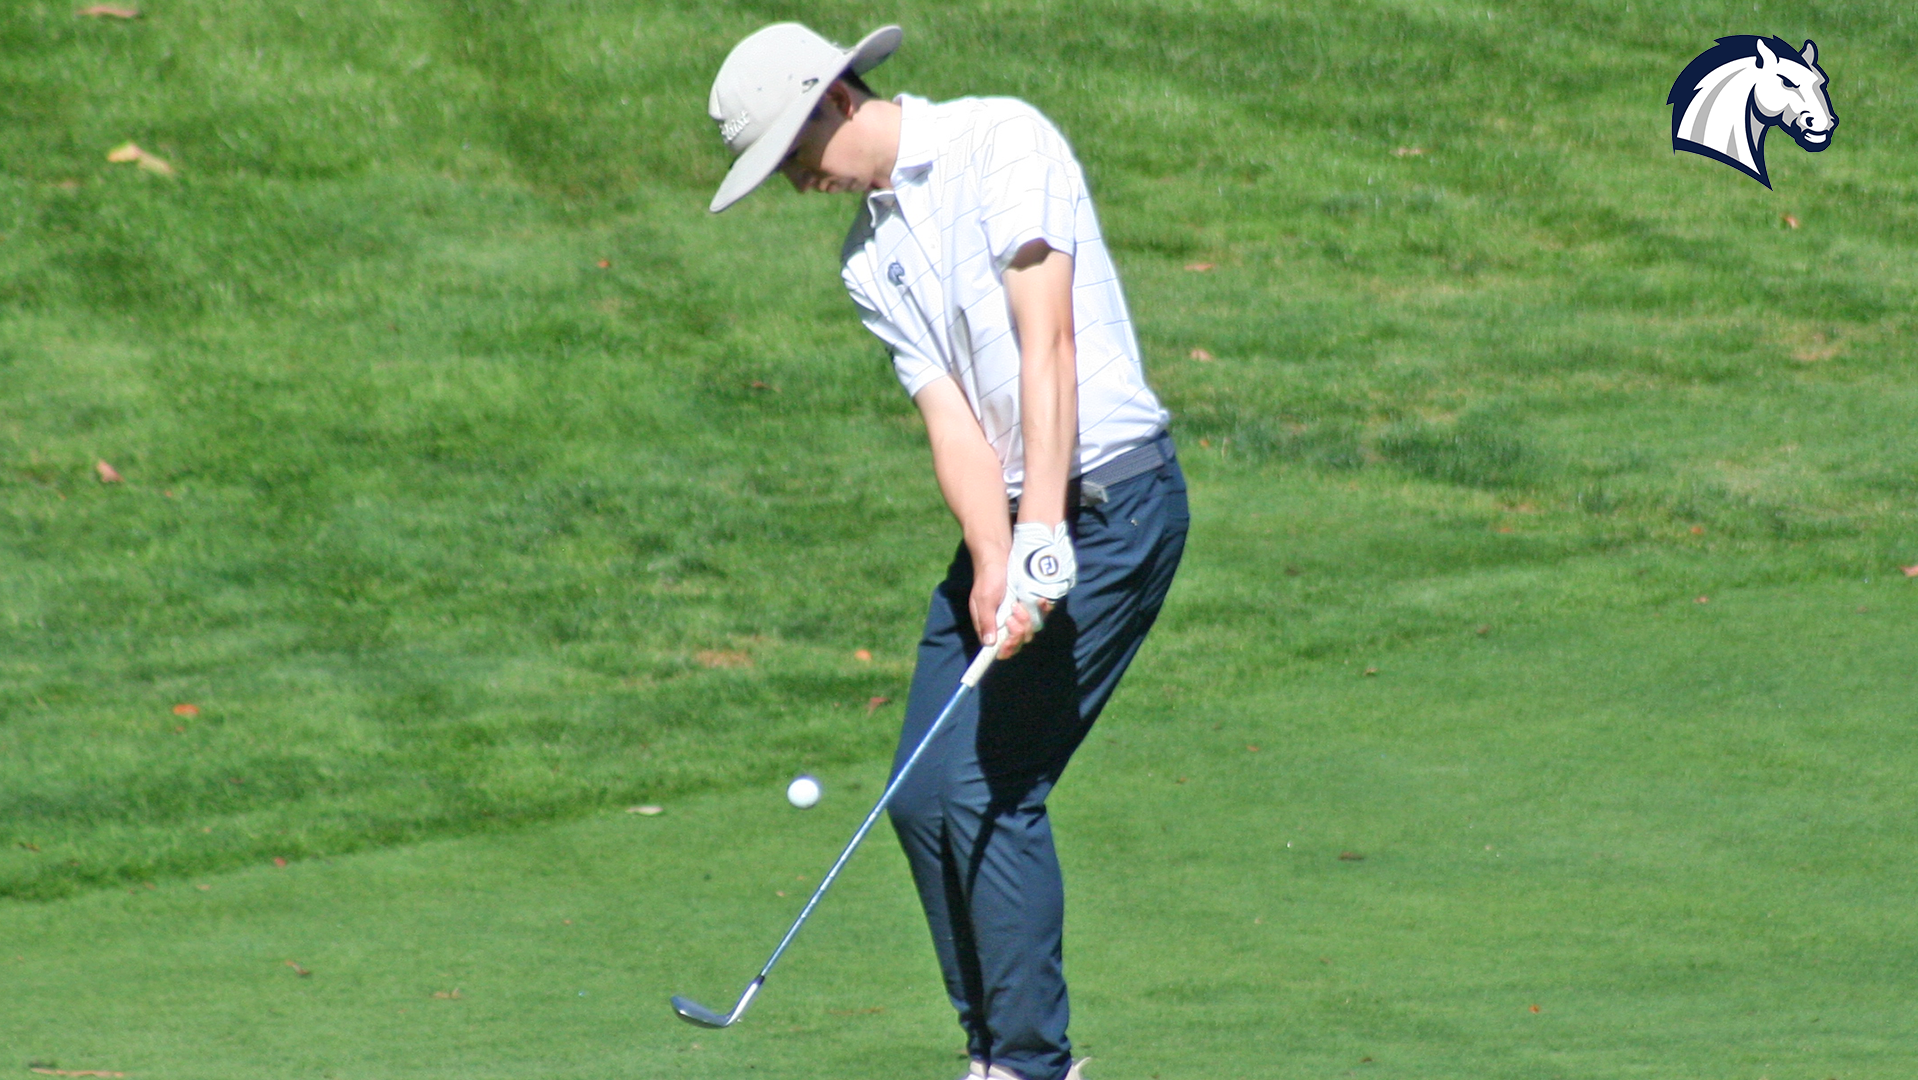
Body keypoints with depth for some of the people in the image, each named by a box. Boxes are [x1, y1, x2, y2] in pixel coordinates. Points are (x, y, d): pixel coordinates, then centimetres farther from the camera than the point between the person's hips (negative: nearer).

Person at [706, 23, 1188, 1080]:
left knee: (988, 787, -12)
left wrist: (1043, 535, -25)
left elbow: (1046, 341, -18)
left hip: (1110, 499, -8)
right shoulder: (867, 258, 11)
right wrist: (992, 570, -18)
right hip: (1007, 523, 8)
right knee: (923, 797, 3)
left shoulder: (1001, 142, -10)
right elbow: (952, 419, 0)